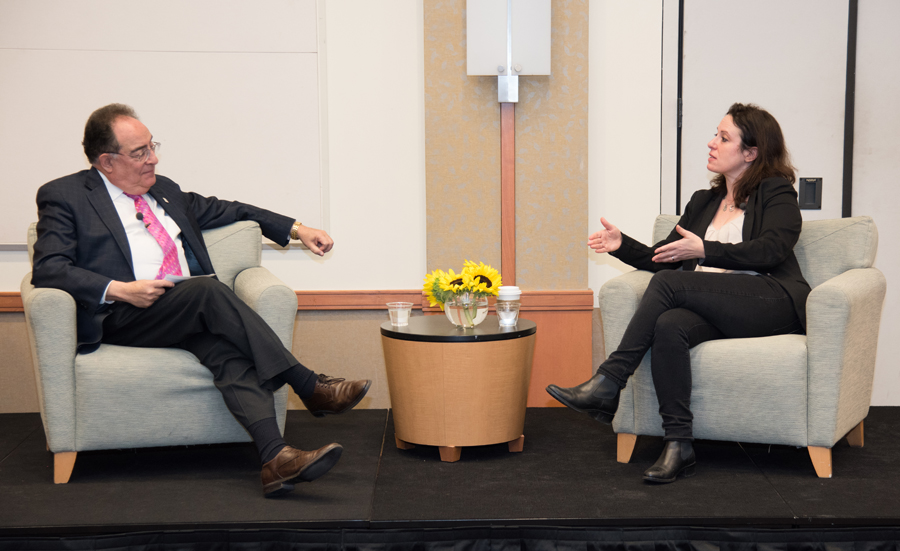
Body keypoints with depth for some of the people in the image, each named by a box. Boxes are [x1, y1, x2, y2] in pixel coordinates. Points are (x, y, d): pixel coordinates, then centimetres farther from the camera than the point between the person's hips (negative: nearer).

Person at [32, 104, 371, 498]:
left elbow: (225, 211, 34)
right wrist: (120, 290, -18)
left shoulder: (165, 191, 25)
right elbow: (48, 269, -7)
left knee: (228, 350, -29)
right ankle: (309, 387, -27)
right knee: (209, 290, -31)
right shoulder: (64, 196, 6)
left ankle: (276, 459, -48)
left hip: (190, 316, 5)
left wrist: (296, 229, 24)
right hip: (120, 319, -5)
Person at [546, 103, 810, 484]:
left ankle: (608, 383, -25)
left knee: (669, 282, -26)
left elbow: (769, 250, -9)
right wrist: (623, 245, 6)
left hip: (771, 304, -5)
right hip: (714, 313, 5)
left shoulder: (777, 194, 9)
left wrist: (703, 250, -16)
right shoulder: (704, 201, 28)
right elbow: (662, 257, 23)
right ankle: (678, 445, -33)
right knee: (668, 327, -31)